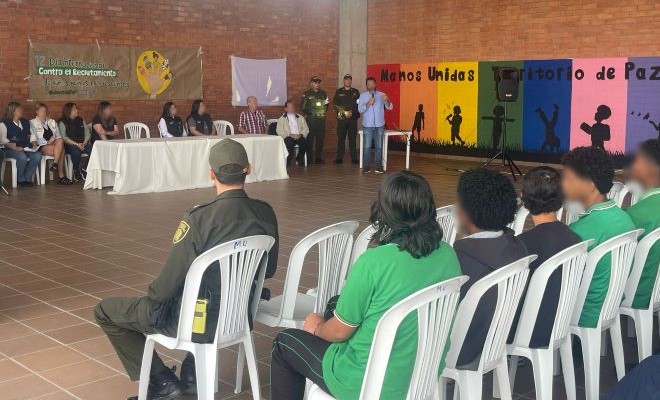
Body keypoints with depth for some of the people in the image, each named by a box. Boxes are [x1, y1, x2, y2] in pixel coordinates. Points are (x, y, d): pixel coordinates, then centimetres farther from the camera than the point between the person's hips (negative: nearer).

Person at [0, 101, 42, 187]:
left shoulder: (25, 122, 22)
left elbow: (31, 135, 21)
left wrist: (34, 144, -1)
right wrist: (14, 148, -23)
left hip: (26, 148, 5)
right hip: (10, 150, -5)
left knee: (37, 155, -24)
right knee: (22, 157, -36)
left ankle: (27, 178, -15)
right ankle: (21, 180, -14)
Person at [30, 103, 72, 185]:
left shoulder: (52, 122, 26)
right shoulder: (33, 123, 11)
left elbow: (59, 136, 16)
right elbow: (34, 138, -3)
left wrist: (54, 140, -8)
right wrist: (48, 142, -14)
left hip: (54, 144, 4)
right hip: (42, 147, -4)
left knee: (60, 141, -33)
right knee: (61, 150, -31)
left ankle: (55, 164, -32)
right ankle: (61, 176, -31)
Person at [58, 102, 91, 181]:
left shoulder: (81, 120, 18)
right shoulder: (62, 122, 3)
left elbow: (88, 133, 9)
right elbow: (64, 137, -9)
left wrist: (84, 143, -11)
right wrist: (76, 144, -20)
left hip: (83, 144, 4)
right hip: (70, 145, -4)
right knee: (76, 151, -38)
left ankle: (84, 169, -9)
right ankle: (76, 172, -16)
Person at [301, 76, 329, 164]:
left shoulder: (323, 93, 16)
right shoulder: (306, 94, 3)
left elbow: (326, 106, 26)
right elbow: (302, 107, -1)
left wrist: (326, 104, 9)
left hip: (321, 119, 4)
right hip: (311, 119, -4)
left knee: (320, 139, 5)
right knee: (309, 139, -6)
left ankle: (319, 157, 13)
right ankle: (308, 158, 0)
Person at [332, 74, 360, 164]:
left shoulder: (356, 92, 10)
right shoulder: (338, 92, 9)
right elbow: (334, 104, 3)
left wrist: (352, 112, -11)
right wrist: (344, 112, -9)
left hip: (353, 118, 0)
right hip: (341, 118, 0)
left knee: (353, 138, 0)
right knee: (341, 138, -1)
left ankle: (354, 158, 3)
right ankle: (339, 158, 3)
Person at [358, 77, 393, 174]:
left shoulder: (381, 95, 6)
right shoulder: (363, 95, 4)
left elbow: (390, 107, -2)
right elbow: (360, 109, -5)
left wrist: (386, 101, -23)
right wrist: (368, 103, -20)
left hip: (379, 125, 1)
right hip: (367, 125, -1)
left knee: (379, 146, 3)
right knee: (367, 146, -1)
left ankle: (379, 166, 7)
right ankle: (367, 166, 5)